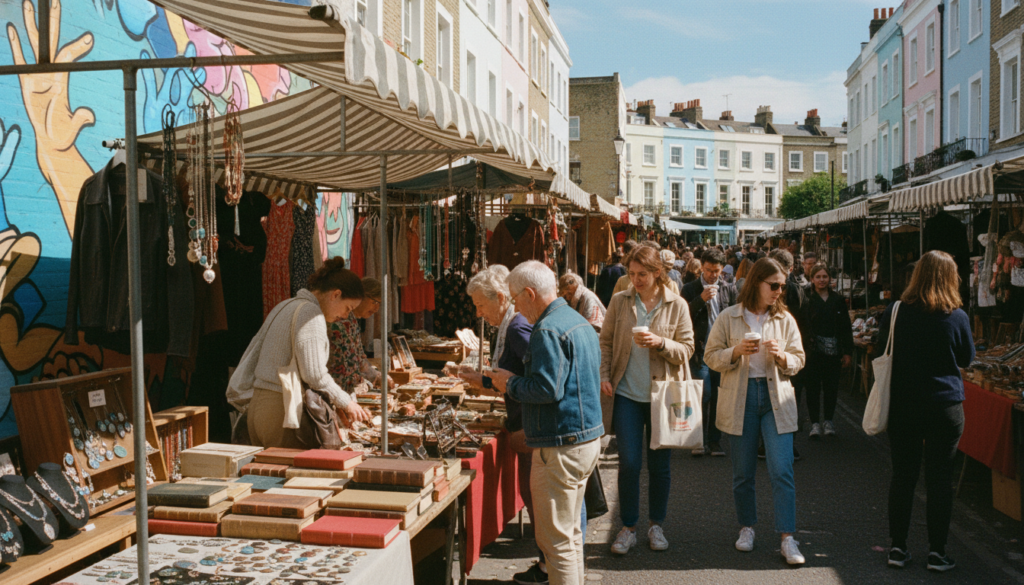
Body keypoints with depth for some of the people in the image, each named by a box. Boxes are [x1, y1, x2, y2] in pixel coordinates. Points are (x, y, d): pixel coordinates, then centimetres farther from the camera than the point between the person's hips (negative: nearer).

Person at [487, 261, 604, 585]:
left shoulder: (548, 330, -18)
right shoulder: (580, 322, 14)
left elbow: (547, 389, -26)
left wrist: (511, 383, -9)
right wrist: (513, 381, 18)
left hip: (561, 446, -10)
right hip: (589, 437, 10)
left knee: (556, 539, -2)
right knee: (571, 532, 20)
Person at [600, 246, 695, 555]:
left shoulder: (677, 305, -1)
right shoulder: (620, 301, 2)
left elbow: (686, 349, -1)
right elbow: (606, 342, 8)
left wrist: (660, 342, -19)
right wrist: (604, 375, -4)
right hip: (627, 394, 0)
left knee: (659, 464, 9)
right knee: (629, 463, -1)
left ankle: (656, 525, 26)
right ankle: (628, 527, 14)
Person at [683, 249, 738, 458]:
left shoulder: (729, 290, 10)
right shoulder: (691, 289, 3)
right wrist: (701, 300, -17)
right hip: (701, 350, -2)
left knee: (719, 398, 5)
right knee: (704, 396, -6)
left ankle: (715, 441, 14)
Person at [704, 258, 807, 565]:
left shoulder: (785, 319, 4)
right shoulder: (729, 317, -1)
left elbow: (798, 360, 9)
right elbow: (711, 356, 1)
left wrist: (782, 357, -12)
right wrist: (736, 352, -17)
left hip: (776, 396, 1)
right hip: (740, 398, 0)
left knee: (782, 470, -6)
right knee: (743, 471, 9)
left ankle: (788, 537, 0)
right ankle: (747, 527, 27)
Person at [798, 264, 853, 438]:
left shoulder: (838, 301, 7)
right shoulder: (807, 301, -1)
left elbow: (846, 328, 9)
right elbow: (800, 327, -5)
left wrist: (847, 352, 3)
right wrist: (802, 350, -13)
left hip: (833, 352, 2)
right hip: (812, 351, -2)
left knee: (831, 386, 7)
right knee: (813, 386, 0)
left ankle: (828, 421, 22)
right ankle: (815, 423, 9)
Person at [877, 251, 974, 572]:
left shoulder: (894, 313, -7)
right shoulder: (957, 317, -10)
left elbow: (882, 353, 6)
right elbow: (967, 358, 5)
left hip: (902, 406, 2)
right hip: (945, 406, -1)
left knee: (903, 476, 10)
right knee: (940, 479, 8)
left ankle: (897, 548, 17)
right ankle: (937, 552, 15)